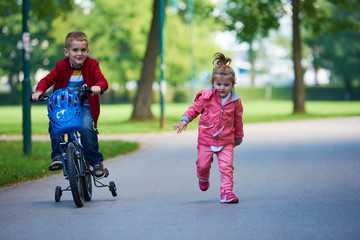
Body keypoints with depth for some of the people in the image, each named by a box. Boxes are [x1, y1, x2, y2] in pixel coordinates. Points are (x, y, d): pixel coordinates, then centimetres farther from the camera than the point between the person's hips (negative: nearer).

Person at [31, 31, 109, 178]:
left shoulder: (92, 65, -3)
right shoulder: (61, 66, -1)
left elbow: (102, 80, -15)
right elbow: (48, 79, -6)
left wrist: (98, 86, -41)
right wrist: (39, 91, -27)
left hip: (85, 107, -2)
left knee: (86, 128, -28)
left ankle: (96, 161, -11)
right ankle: (57, 156, -10)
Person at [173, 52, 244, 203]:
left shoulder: (235, 101, -3)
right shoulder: (206, 97, -8)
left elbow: (238, 120, 9)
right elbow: (194, 109, 3)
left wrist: (238, 137, 20)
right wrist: (185, 120, -14)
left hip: (226, 141, 0)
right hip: (206, 139, 0)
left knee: (226, 166, -10)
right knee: (203, 164, 10)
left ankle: (226, 191, -6)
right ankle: (203, 178, 43)